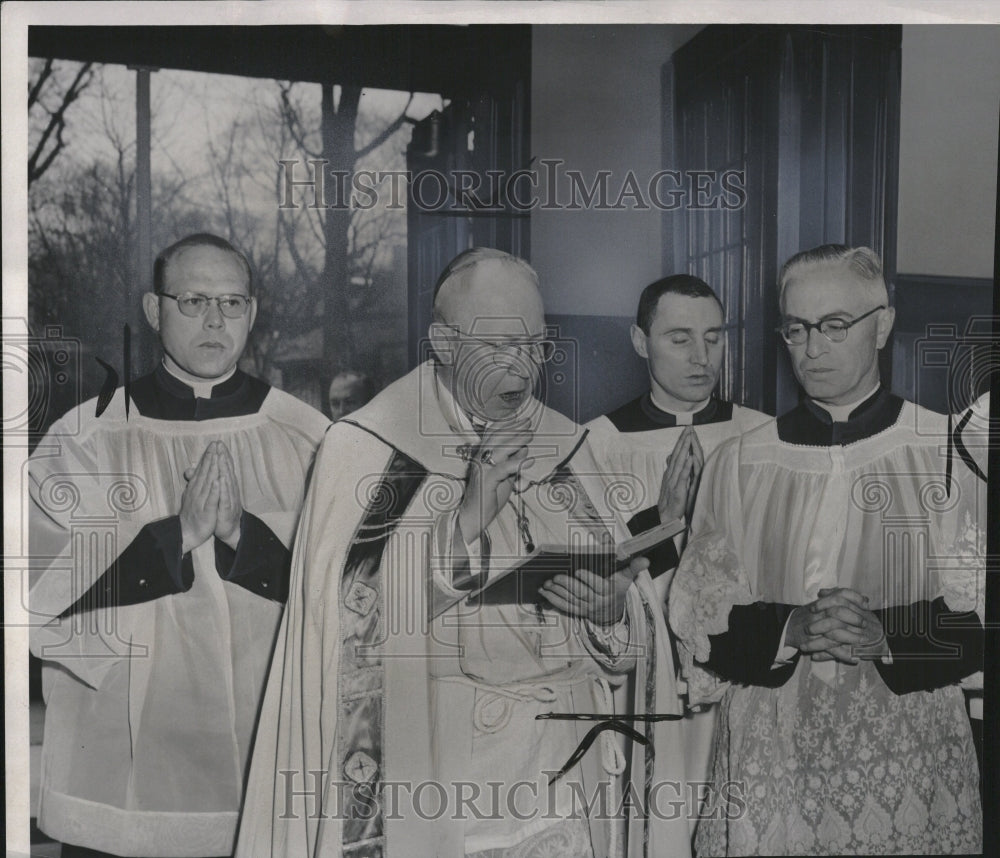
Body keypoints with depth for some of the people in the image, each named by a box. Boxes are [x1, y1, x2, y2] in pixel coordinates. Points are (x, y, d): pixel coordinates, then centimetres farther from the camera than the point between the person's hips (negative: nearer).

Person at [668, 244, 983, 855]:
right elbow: (698, 619, 1)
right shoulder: (738, 464, 4)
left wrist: (887, 634, -20)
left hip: (906, 761, -1)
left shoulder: (952, 453, -1)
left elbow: (980, 621, -4)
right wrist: (790, 628, -16)